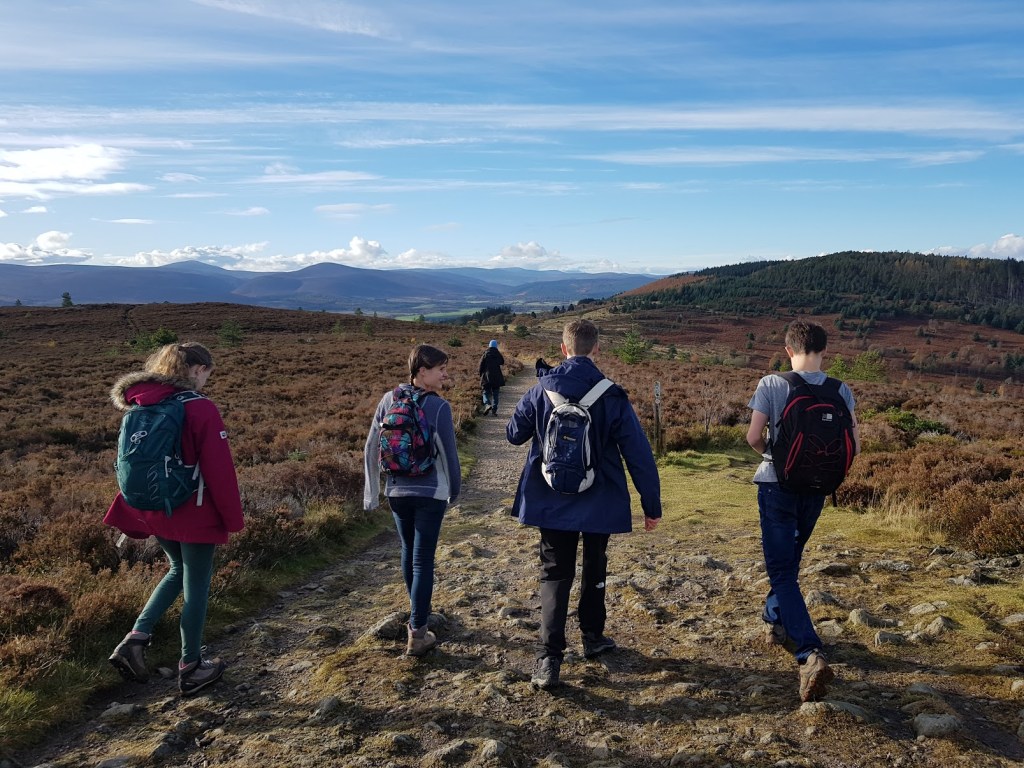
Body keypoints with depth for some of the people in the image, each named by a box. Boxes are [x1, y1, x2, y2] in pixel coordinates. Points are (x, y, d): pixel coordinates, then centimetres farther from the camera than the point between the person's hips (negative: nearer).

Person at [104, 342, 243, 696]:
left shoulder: (140, 407, 4)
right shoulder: (200, 408, -19)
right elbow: (220, 469, -19)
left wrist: (136, 516, 19)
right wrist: (232, 518, -8)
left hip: (153, 510, 7)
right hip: (194, 514, -7)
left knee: (179, 570, 27)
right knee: (196, 586, 9)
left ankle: (136, 638, 15)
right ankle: (190, 669, 21)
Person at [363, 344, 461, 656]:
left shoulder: (388, 400, -2)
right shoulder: (439, 407, -15)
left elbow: (371, 448, 2)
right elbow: (448, 453, -9)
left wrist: (371, 492, 10)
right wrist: (455, 490, 8)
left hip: (397, 491, 5)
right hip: (430, 493, -4)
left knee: (408, 553, 21)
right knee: (423, 560, 2)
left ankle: (418, 615, 38)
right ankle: (417, 633, 4)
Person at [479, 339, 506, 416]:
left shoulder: (485, 354, -4)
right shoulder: (498, 354, 0)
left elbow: (481, 366, -3)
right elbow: (502, 362, 17)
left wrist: (481, 375, 9)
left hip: (487, 377, -1)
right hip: (497, 378, 1)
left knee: (486, 392, 10)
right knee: (495, 394, 8)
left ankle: (487, 404, -17)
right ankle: (494, 410, 3)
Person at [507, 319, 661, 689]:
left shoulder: (541, 390, -8)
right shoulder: (612, 397, -12)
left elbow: (513, 434, 7)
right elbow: (639, 454, -10)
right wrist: (652, 506, -1)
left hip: (551, 504, 0)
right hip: (599, 504, 0)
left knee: (555, 576, 7)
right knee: (594, 571, 22)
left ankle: (549, 659, -4)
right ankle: (593, 638, 37)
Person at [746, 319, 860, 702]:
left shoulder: (771, 385, -12)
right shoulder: (840, 391, -3)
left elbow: (753, 436, -16)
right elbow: (854, 446, -3)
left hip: (777, 485, -4)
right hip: (816, 489, 4)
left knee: (782, 571, -2)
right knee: (789, 559, 25)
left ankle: (810, 654, -17)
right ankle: (774, 620, 42)